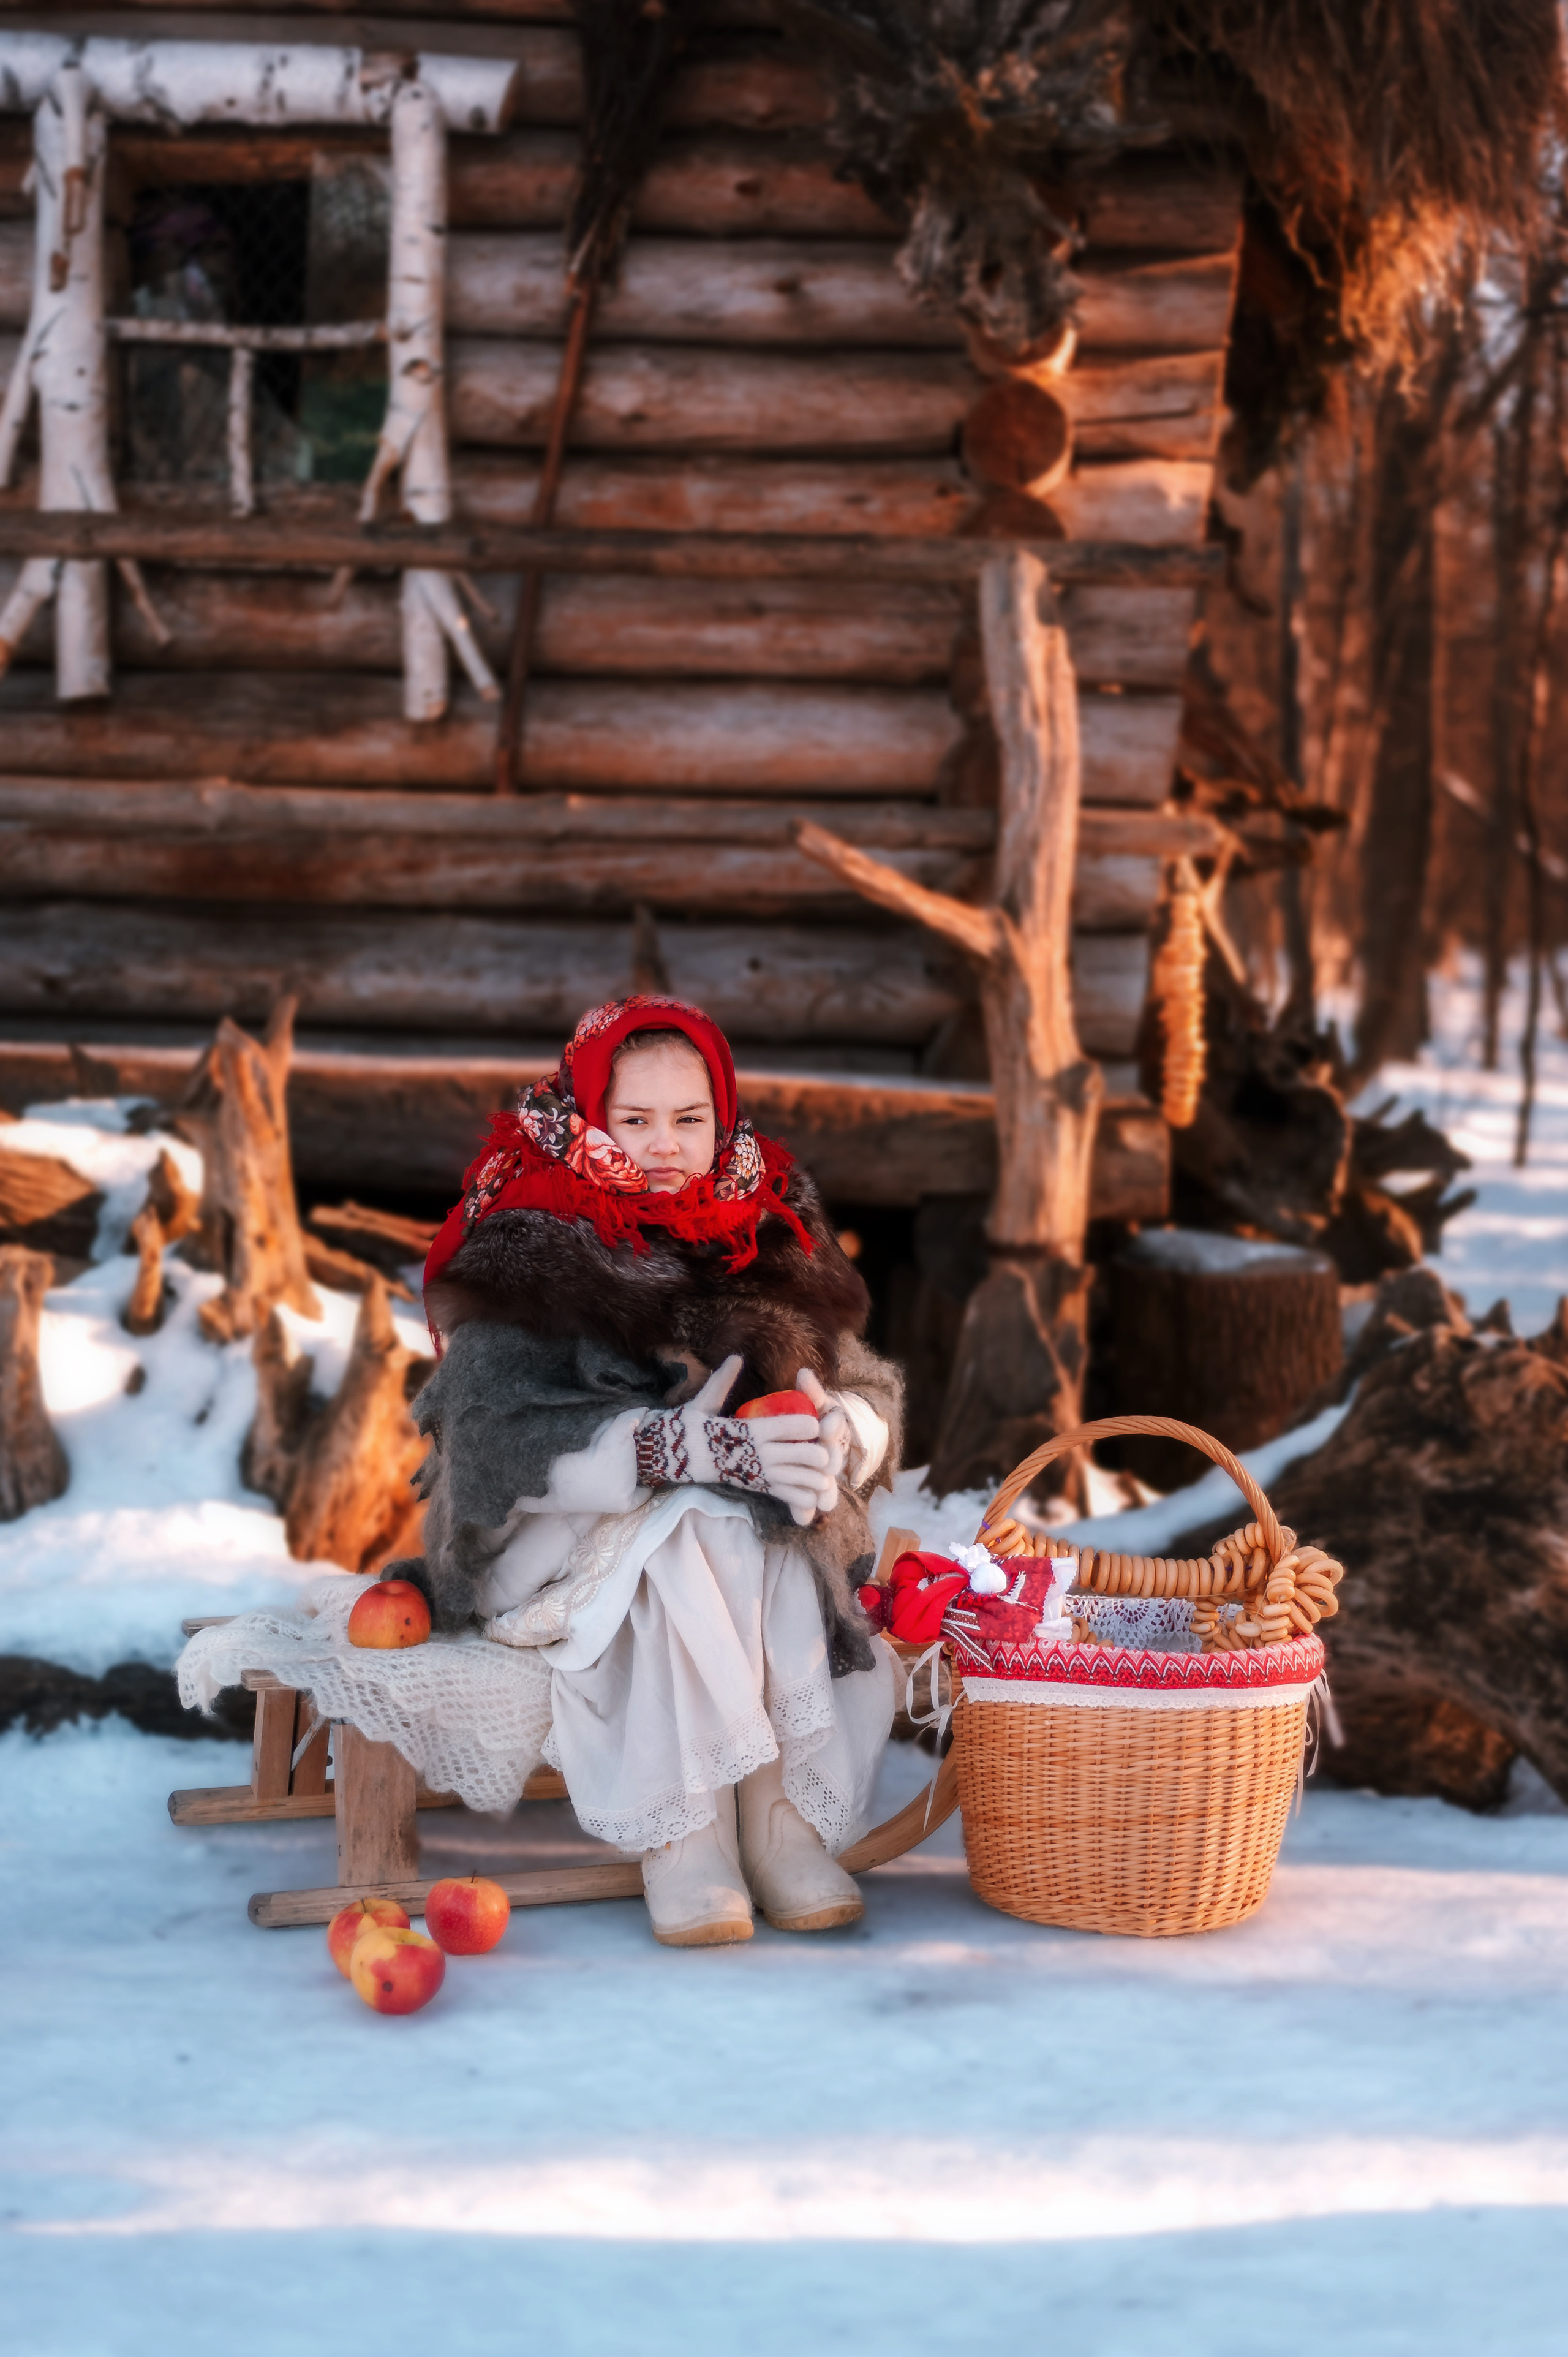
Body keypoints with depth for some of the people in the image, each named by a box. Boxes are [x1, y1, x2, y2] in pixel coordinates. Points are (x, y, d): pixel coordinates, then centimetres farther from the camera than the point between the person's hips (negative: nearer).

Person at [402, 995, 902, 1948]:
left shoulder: (771, 1236, 7)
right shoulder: (530, 1249, -7)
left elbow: (872, 1395, 2)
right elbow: (500, 1439, -21)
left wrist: (838, 1433, -25)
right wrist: (685, 1449, -34)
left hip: (754, 1533, 4)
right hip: (554, 1541, -4)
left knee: (773, 1530, -29)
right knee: (691, 1532, -33)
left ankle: (782, 1817, -28)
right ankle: (682, 1836, -32)